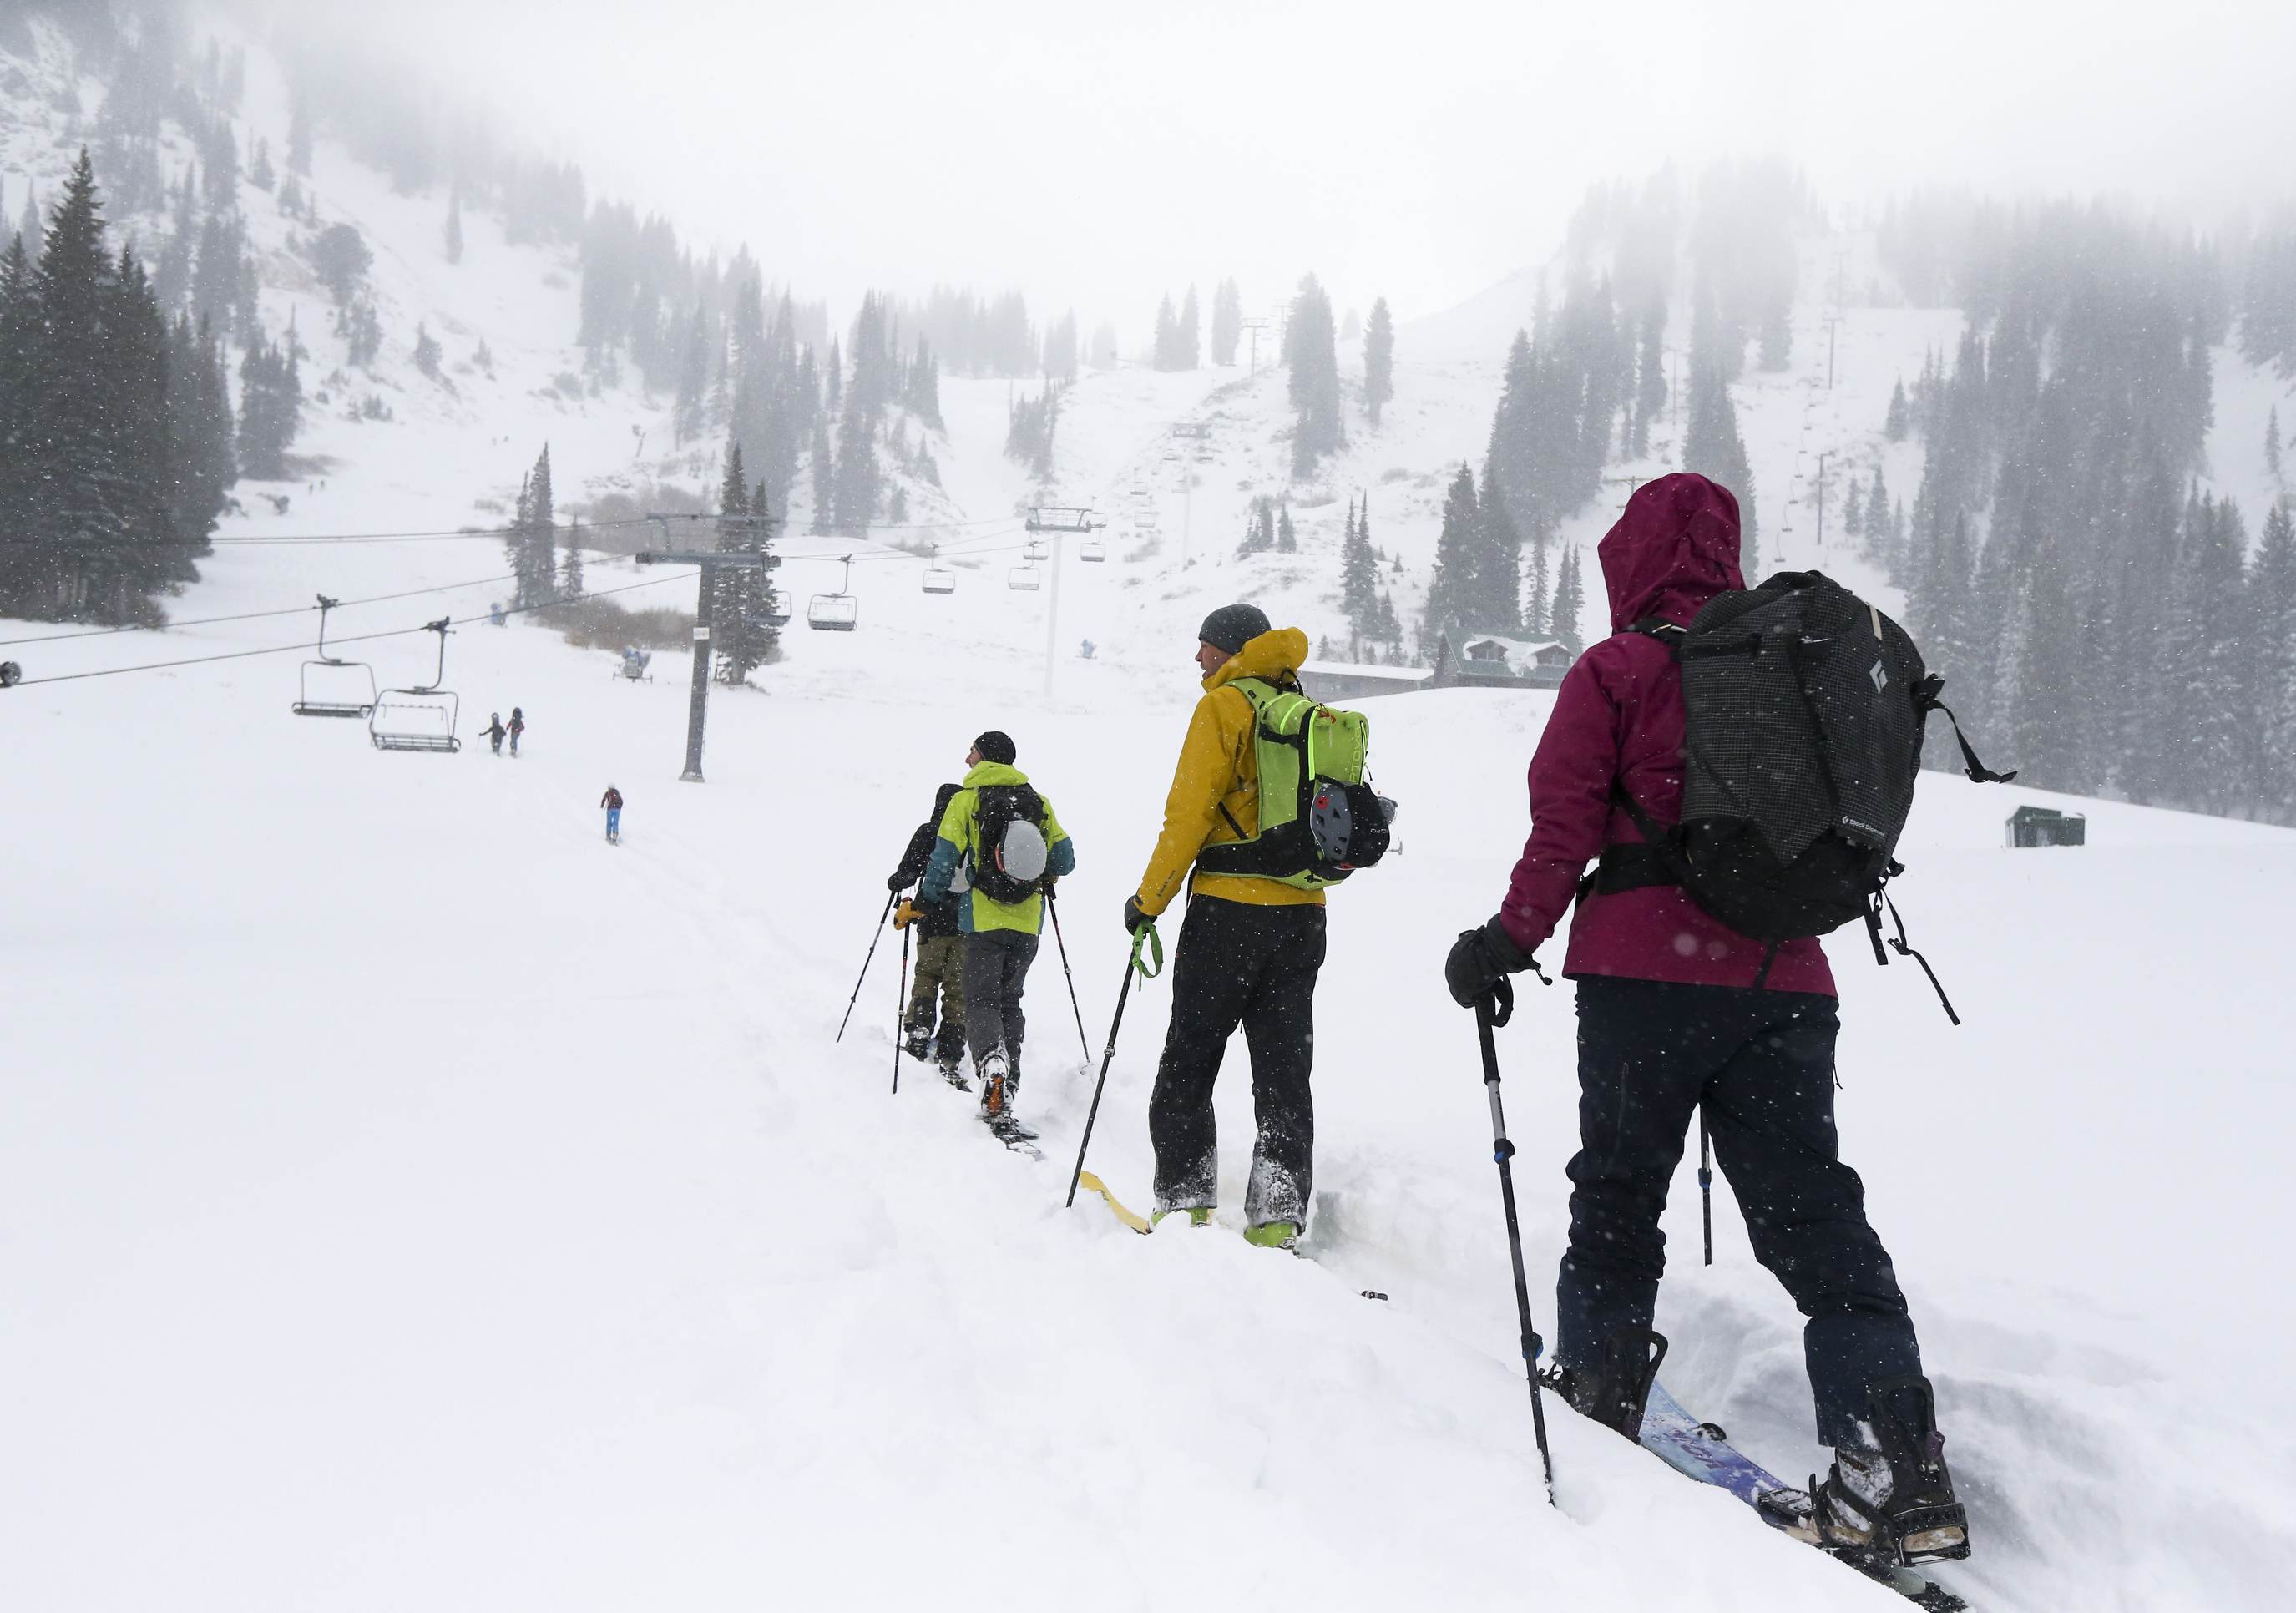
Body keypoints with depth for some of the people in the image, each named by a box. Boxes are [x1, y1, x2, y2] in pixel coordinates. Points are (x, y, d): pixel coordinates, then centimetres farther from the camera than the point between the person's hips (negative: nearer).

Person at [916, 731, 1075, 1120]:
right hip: (1027, 921, 4)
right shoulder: (1038, 803, 9)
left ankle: (990, 1060, -31)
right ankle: (1006, 1088, 9)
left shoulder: (965, 801, -2)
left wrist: (922, 901, 10)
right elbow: (1064, 859, 10)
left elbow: (944, 861, -5)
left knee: (981, 1001, -2)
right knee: (1010, 1002, 14)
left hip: (984, 918, -4)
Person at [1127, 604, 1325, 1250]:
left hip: (1231, 907, -6)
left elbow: (1189, 814, -11)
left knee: (1188, 1061, 5)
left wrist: (1149, 899, -2)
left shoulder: (1223, 707, -5)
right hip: (1304, 909, 6)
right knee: (1284, 1069, 7)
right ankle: (1278, 1218, 2)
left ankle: (1186, 1199, 4)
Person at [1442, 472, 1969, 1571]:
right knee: (1810, 1205, 4)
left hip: (1646, 974, -4)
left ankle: (1597, 1392, 22)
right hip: (1785, 977, 4)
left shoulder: (1614, 672, -2)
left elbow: (1564, 828, -7)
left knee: (1618, 1188, 12)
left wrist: (1508, 943, 0)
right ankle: (1900, 1464, -3)